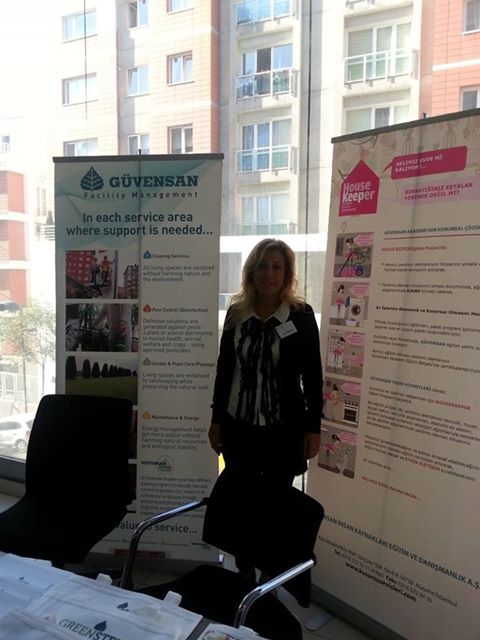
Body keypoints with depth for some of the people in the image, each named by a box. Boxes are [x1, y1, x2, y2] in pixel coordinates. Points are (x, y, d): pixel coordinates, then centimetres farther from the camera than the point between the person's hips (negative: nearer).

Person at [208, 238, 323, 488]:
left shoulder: (302, 316, -6)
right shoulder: (236, 313, 2)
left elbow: (313, 375, -3)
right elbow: (224, 368, 7)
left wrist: (313, 427, -5)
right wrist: (216, 418, 6)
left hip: (284, 429, -2)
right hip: (238, 427, 3)